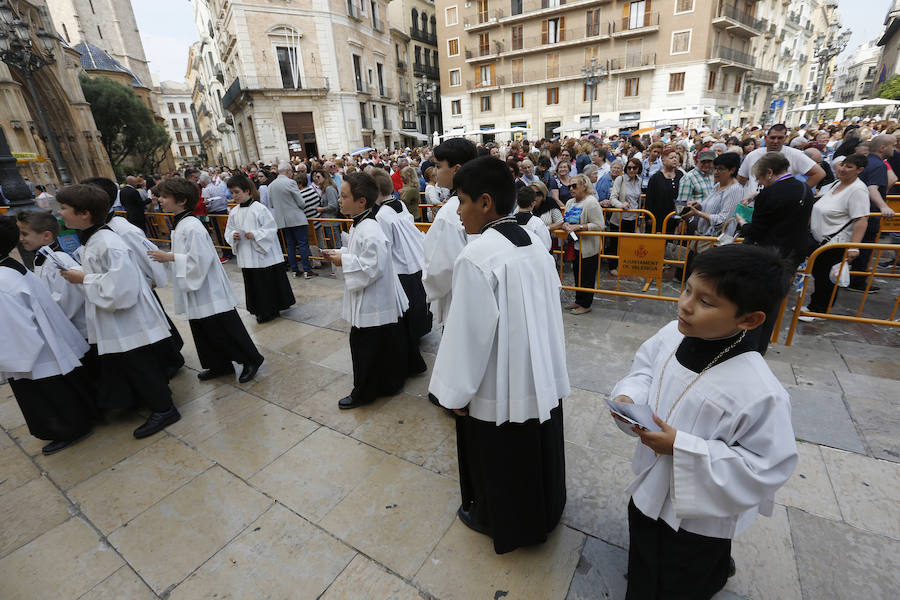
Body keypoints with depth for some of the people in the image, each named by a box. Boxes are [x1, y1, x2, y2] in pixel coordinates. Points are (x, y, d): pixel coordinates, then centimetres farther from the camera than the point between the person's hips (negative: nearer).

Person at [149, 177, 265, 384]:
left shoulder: (192, 227, -19)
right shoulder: (179, 224, 11)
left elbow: (200, 259, -24)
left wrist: (169, 257, -19)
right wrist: (166, 256, 14)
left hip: (209, 291, -10)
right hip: (195, 290, 10)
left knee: (225, 328, -1)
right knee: (204, 331, 17)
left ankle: (251, 360, 14)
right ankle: (219, 366, 30)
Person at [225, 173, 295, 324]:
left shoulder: (259, 208, -10)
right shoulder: (234, 212, 7)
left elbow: (271, 229, -11)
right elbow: (228, 231, 14)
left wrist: (255, 235, -20)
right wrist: (233, 235, -7)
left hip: (264, 254, -5)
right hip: (246, 257, 5)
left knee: (270, 282, 3)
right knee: (253, 284, 10)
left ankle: (273, 309, 20)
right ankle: (261, 311, 22)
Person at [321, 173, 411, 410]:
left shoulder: (370, 231, -25)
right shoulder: (359, 225, 9)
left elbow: (372, 267, -29)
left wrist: (344, 261, -19)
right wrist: (340, 253, 8)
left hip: (372, 305, -10)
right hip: (373, 302, 10)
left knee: (364, 346, 4)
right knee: (387, 344, 21)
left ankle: (363, 392, 22)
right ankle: (391, 382, 37)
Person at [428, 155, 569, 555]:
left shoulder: (477, 256, -25)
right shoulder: (535, 244, -1)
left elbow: (469, 333, -23)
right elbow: (549, 308, 8)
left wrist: (458, 392, -9)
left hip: (499, 386, -7)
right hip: (541, 375, 8)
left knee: (498, 458, 17)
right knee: (536, 447, 27)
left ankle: (496, 518, 43)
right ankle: (542, 509, 51)